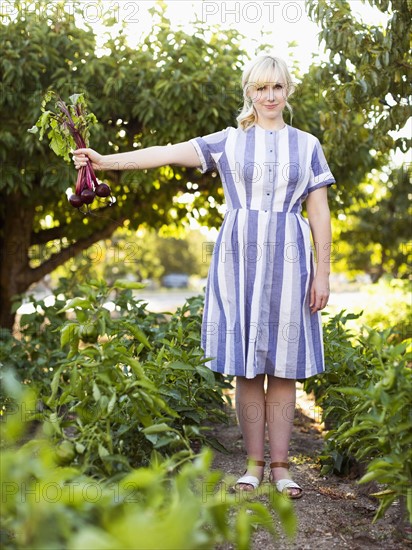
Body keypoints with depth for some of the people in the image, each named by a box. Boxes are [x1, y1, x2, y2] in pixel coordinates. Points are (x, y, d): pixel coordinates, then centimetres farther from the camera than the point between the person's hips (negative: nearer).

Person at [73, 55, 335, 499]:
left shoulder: (306, 145, 11)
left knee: (283, 365, 1)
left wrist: (322, 274, 2)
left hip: (286, 258, 0)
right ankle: (254, 463, 11)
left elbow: (320, 216, 8)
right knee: (246, 366, 1)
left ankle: (280, 466, 9)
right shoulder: (229, 142, 10)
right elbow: (167, 153, 1)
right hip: (238, 256, 0)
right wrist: (105, 160, -8)